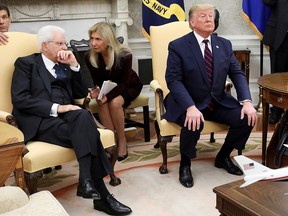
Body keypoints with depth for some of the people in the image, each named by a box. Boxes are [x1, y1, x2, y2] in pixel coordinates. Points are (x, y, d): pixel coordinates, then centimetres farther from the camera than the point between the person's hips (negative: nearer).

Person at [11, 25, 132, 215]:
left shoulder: (65, 65, 24)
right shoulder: (26, 63, 6)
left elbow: (81, 93, 15)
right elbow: (20, 99, -8)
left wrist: (74, 64, 4)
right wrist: (55, 108, -19)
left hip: (66, 116, 5)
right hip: (40, 120, -5)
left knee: (83, 115, -33)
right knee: (87, 134, -31)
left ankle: (86, 180, -34)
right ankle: (101, 195, -30)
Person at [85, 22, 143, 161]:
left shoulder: (124, 55, -27)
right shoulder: (90, 57, -17)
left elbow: (124, 83, -22)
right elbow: (97, 81, -5)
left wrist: (108, 95, -38)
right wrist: (98, 91, -30)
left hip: (129, 86, -2)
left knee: (114, 102, -34)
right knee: (102, 103, -32)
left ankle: (122, 142, -16)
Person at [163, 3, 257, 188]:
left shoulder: (225, 44, 5)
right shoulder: (178, 46, -9)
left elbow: (237, 74, 2)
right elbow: (173, 80, -17)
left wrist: (247, 101, -15)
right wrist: (190, 107, -33)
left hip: (218, 102, 5)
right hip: (187, 103, -4)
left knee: (246, 118, -16)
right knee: (194, 123, -35)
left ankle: (223, 157, 11)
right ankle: (185, 164, -3)